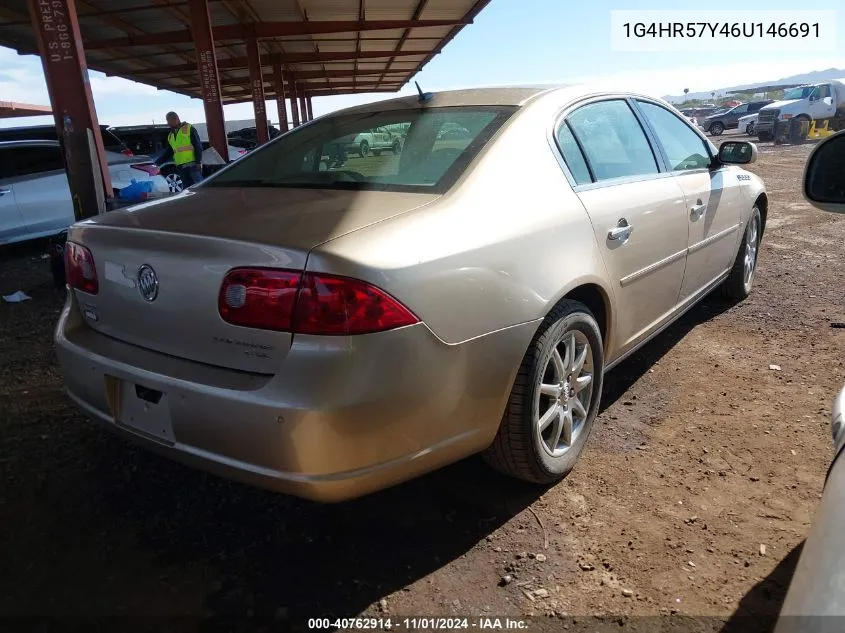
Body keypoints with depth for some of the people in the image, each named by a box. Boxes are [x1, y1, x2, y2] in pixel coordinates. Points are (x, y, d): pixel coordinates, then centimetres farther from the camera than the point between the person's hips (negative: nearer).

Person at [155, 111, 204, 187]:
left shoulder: (189, 128, 2)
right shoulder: (170, 135, 21)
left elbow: (198, 146, -5)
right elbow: (168, 153, 24)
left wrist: (198, 162, -14)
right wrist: (157, 163, 13)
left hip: (193, 165, -6)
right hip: (181, 167, 6)